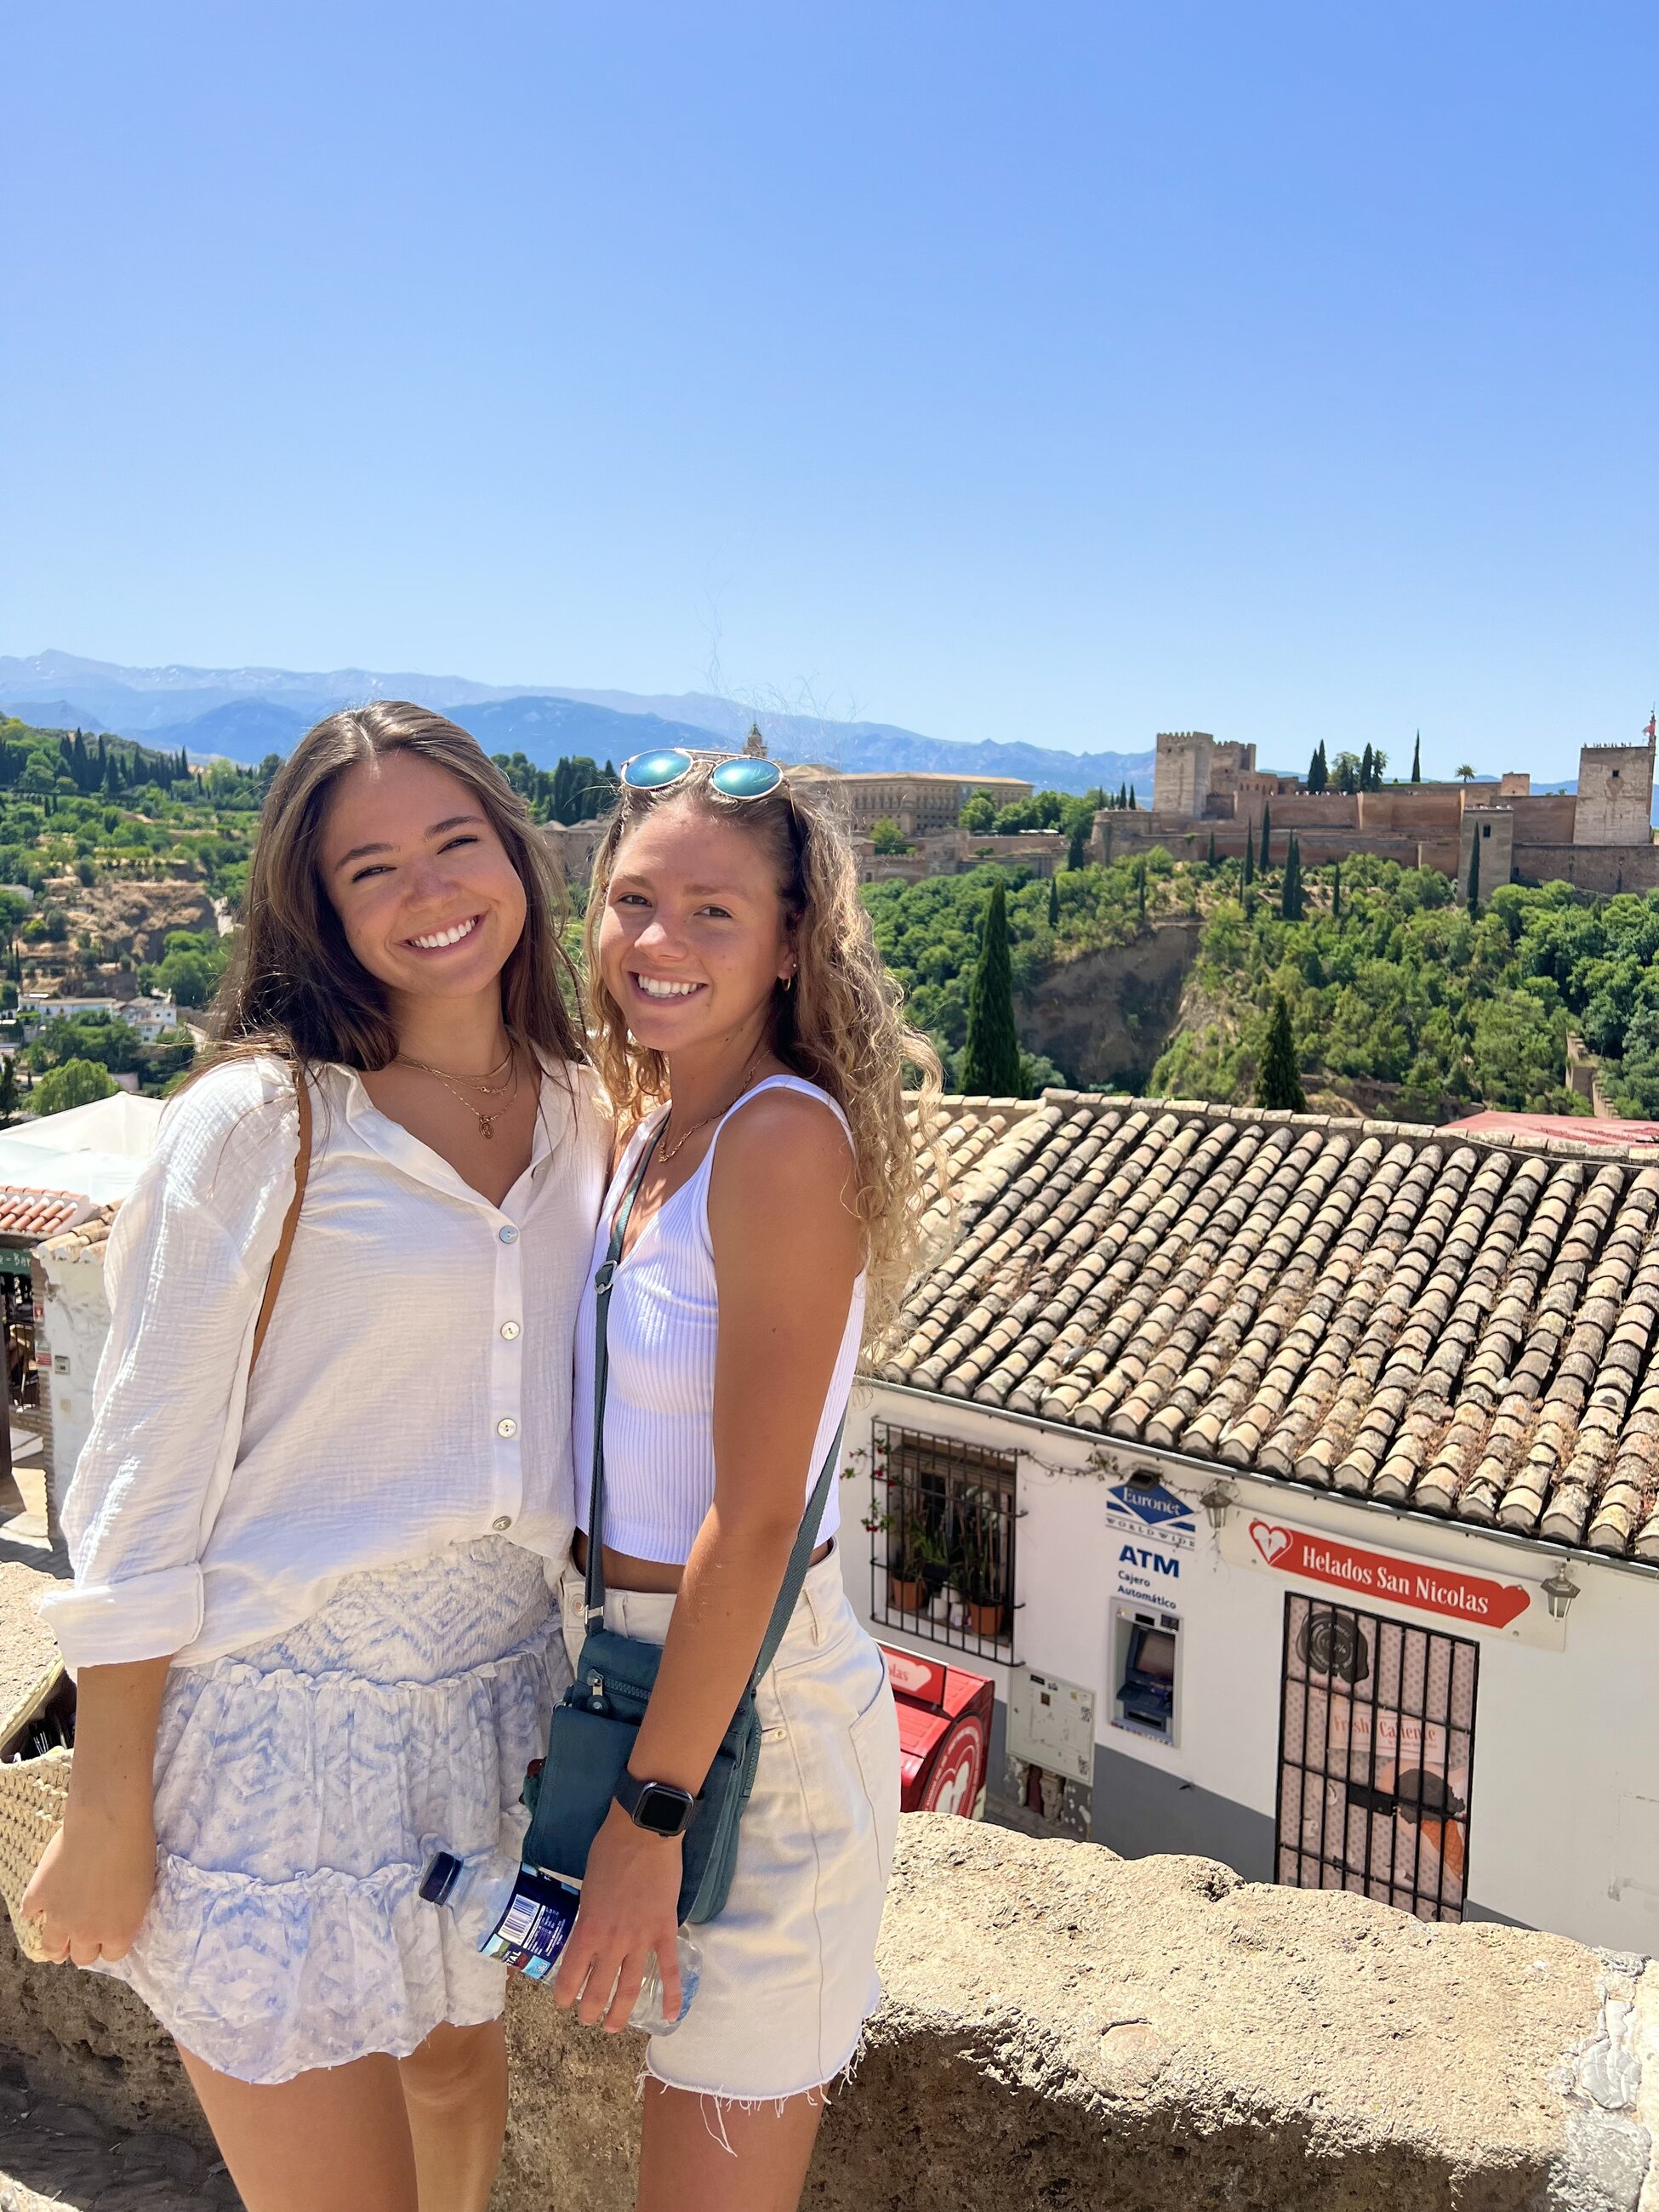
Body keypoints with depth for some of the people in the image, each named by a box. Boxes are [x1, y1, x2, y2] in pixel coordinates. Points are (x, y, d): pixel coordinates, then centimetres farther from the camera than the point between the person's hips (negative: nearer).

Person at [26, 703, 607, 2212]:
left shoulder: (579, 1114, 1)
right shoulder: (257, 1125, -16)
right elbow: (145, 1483, -12)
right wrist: (107, 1816, -9)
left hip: (493, 1697, 6)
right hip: (279, 1721, -5)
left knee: (459, 2072, 26)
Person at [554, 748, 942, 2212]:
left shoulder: (785, 1138, -22)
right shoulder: (656, 1121, 4)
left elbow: (755, 1519, -23)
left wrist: (649, 1813, -18)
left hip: (747, 1704, -8)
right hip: (633, 1655, 8)